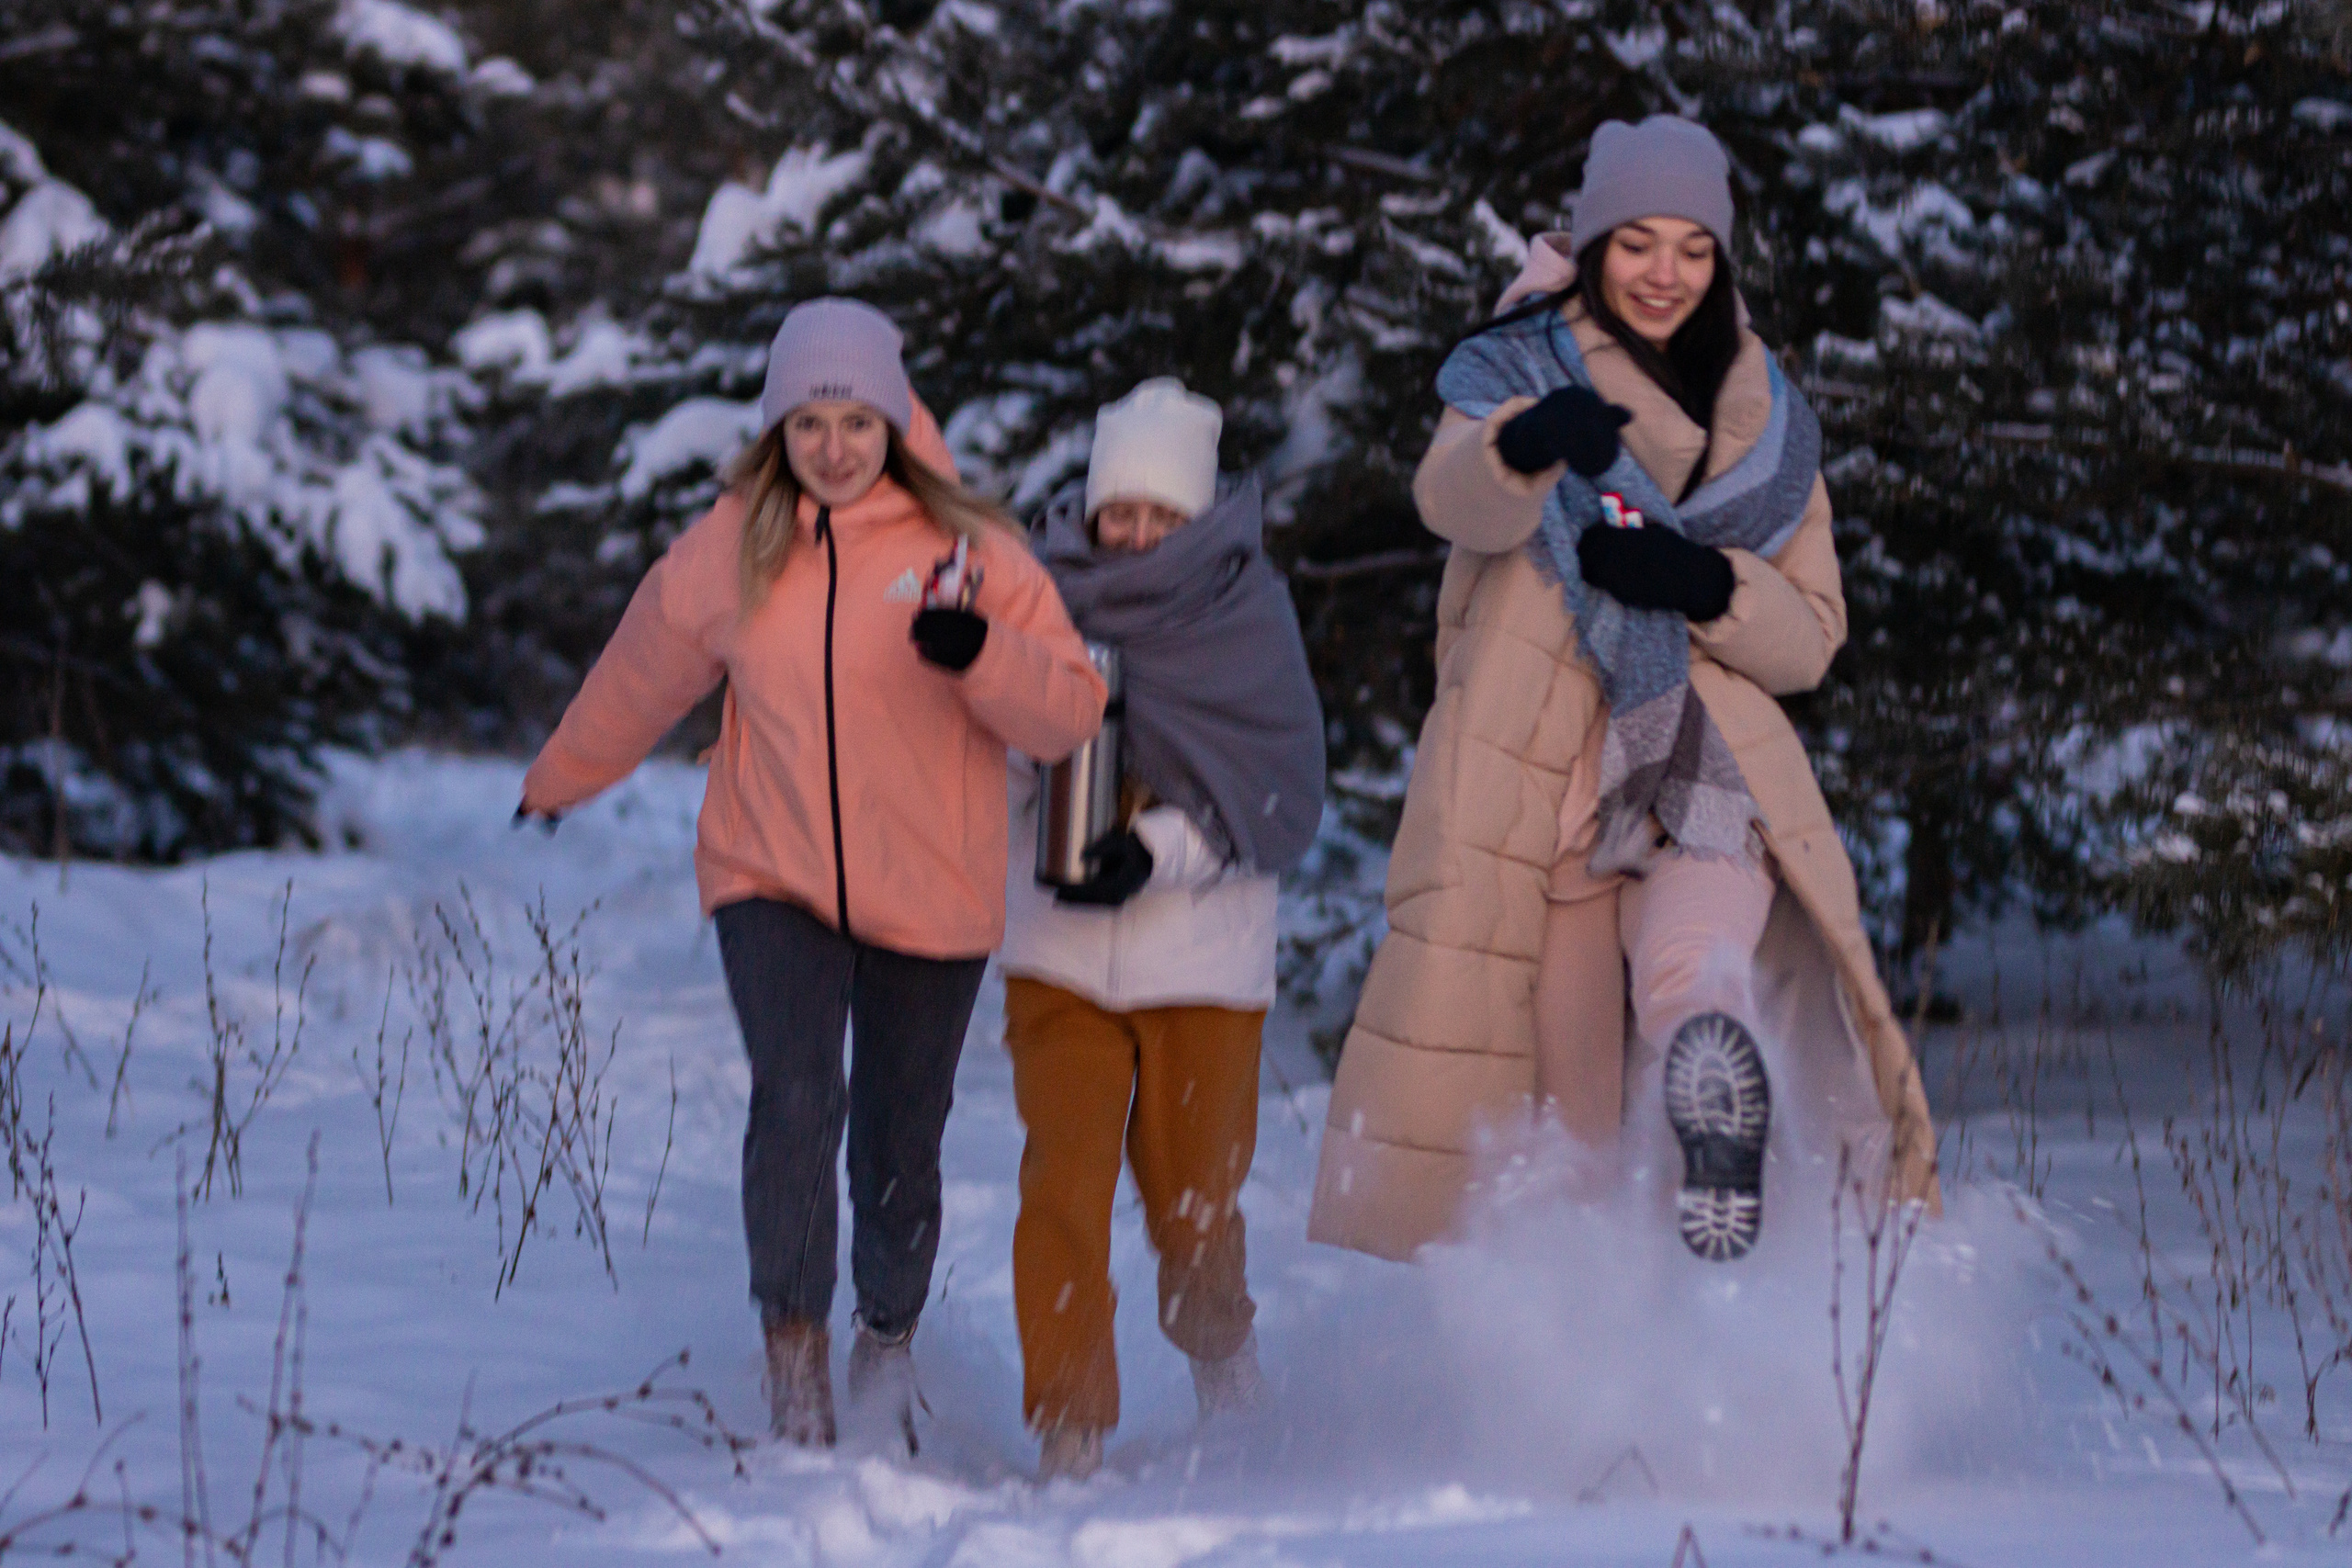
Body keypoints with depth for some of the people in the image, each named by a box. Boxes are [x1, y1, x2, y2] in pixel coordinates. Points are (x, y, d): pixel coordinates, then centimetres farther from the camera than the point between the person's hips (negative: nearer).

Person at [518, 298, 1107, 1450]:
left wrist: (978, 652, -28)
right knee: (796, 1095, -22)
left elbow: (1069, 714, -8)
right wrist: (557, 784, 32)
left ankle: (889, 1333, 35)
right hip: (772, 883, 0)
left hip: (928, 897, 0)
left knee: (898, 1145, 8)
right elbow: (638, 681, 18)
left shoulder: (967, 551, -5)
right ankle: (795, 1353, -14)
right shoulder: (726, 555, 0)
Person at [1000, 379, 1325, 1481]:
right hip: (1058, 954, 1)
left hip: (1204, 952, -1)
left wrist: (1158, 851, -18)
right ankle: (1068, 1428, -6)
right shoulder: (1050, 600, 3)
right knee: (1063, 1183, -13)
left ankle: (1219, 1348, 39)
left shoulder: (1247, 613, -1)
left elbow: (1278, 796, -5)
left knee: (1192, 1201, 7)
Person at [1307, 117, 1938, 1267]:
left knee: (1696, 986, -31)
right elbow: (1455, 502, -15)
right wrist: (1529, 443, -39)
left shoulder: (1770, 424, 17)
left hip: (1707, 767, 1)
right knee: (1560, 1122, -4)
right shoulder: (1514, 372, 9)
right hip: (1535, 778, -1)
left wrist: (1708, 588, -8)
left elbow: (1810, 640, 15)